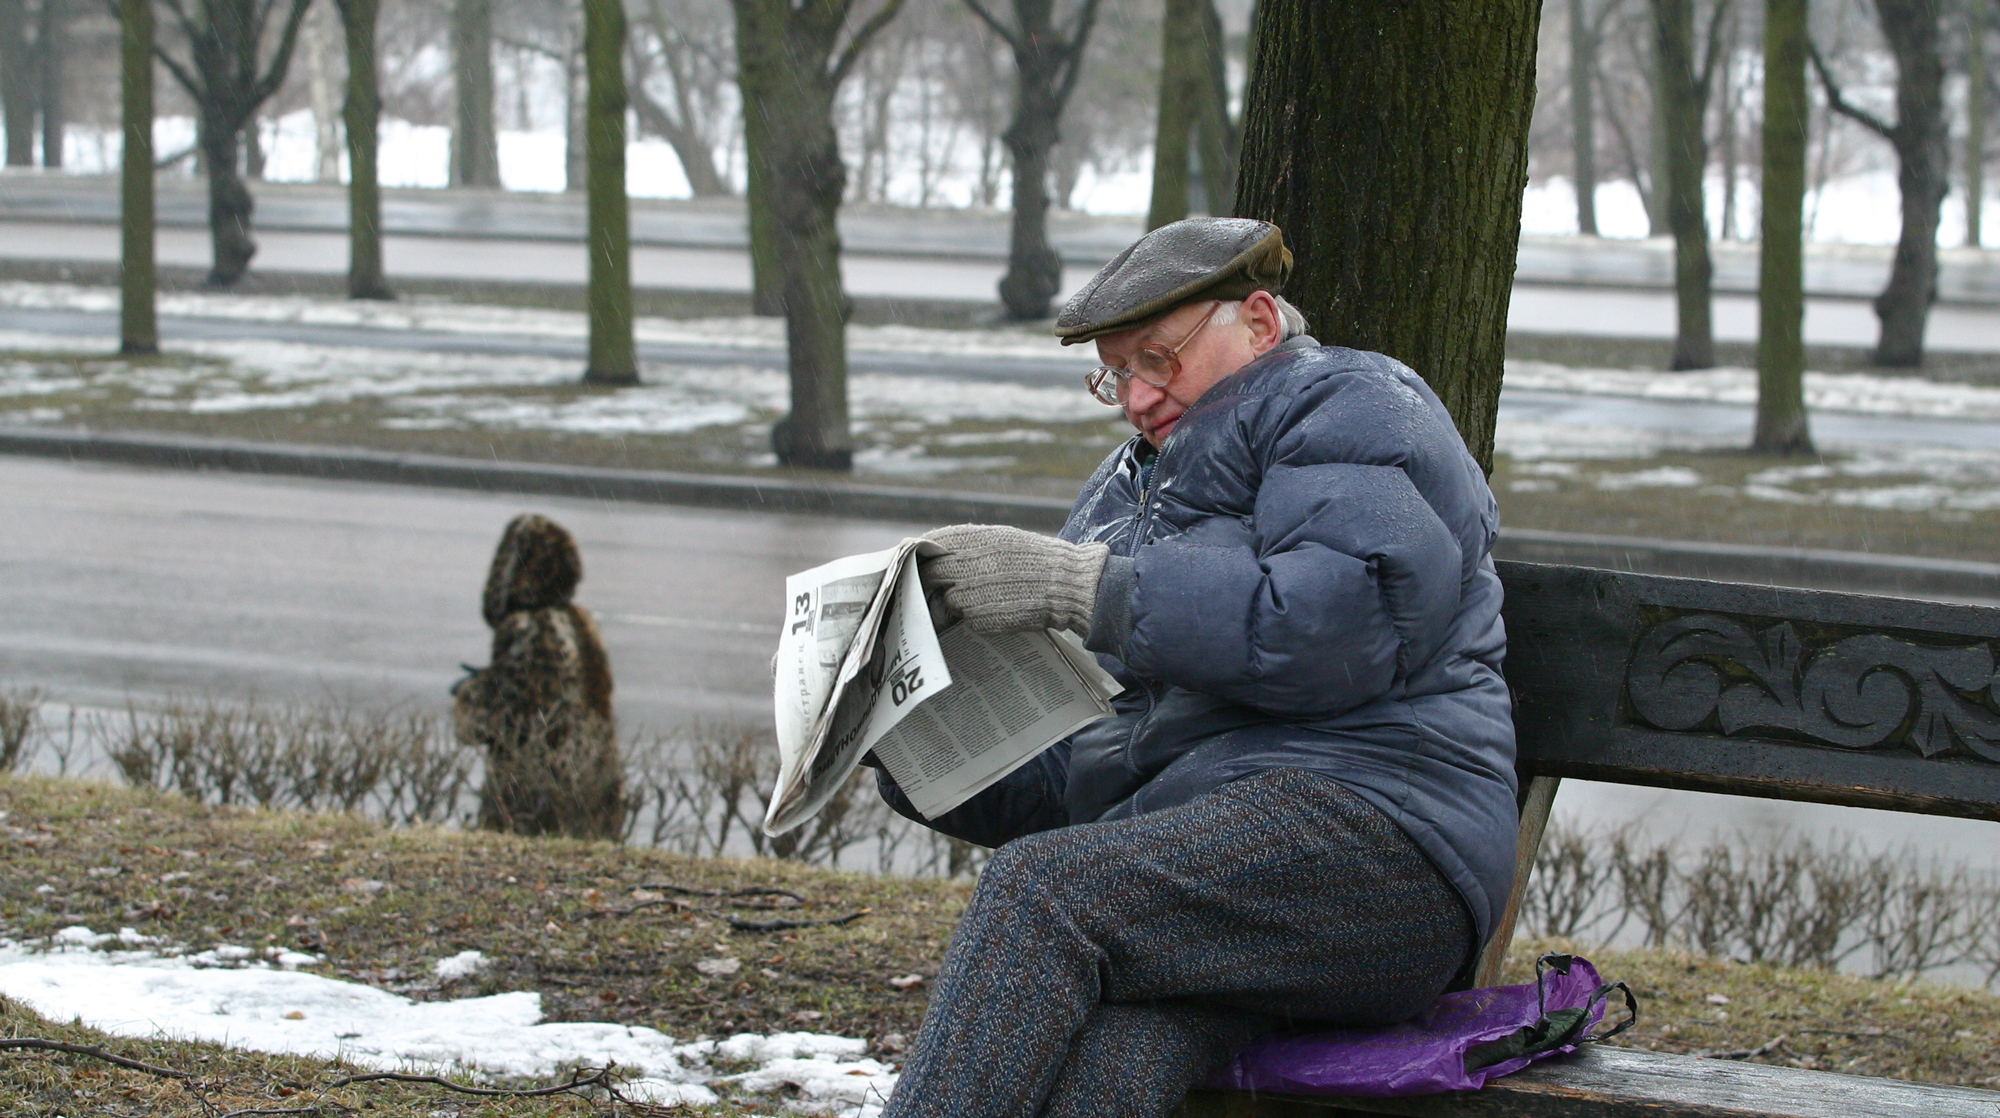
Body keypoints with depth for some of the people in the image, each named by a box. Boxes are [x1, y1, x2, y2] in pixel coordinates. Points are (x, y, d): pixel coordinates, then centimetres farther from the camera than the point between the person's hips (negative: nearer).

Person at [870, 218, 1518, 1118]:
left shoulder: (1350, 407, 8)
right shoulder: (1131, 485, 32)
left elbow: (1332, 628, -14)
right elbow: (1066, 767, 26)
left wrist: (1078, 585, -13)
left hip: (1362, 818, -6)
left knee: (1041, 887, -30)